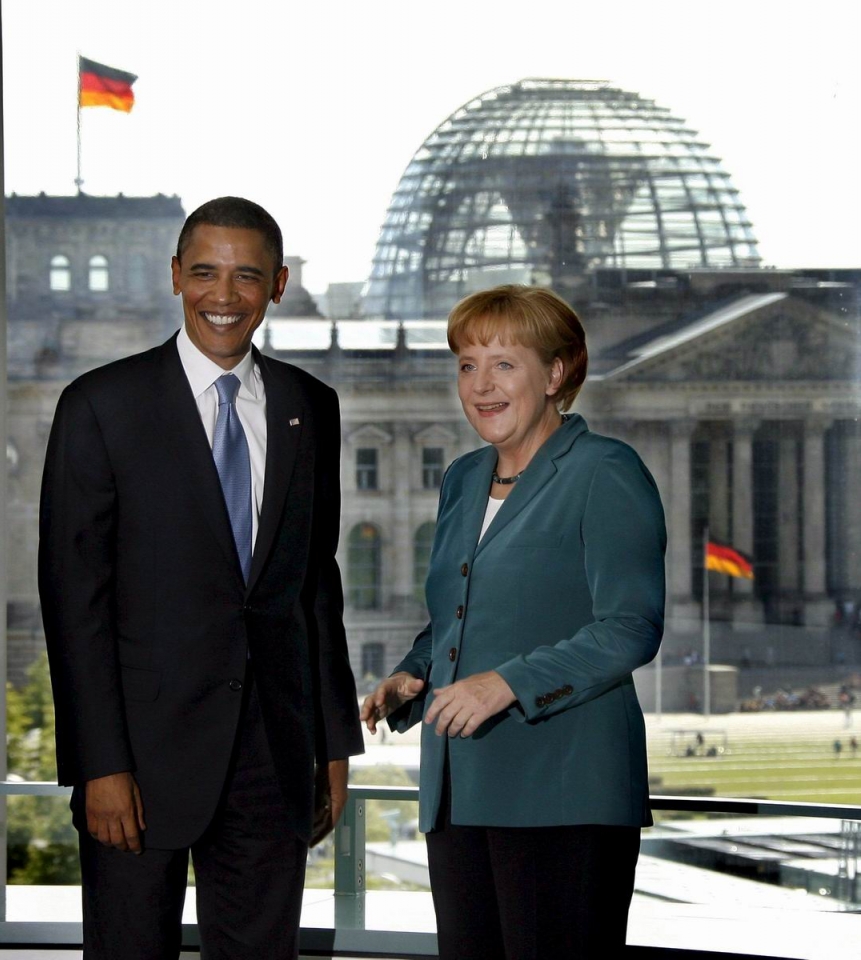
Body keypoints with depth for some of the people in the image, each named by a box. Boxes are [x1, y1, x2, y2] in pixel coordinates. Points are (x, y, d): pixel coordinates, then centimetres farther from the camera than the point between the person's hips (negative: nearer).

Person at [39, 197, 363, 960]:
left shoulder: (311, 409, 10)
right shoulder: (102, 406, -4)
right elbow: (74, 596, -7)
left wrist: (335, 741, 12)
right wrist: (101, 765, -13)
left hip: (275, 754, 4)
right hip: (148, 747, -4)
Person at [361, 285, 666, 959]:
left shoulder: (605, 474, -5)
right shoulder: (463, 481, 19)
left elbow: (631, 630, -13)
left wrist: (509, 683, -22)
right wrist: (409, 680, 8)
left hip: (562, 794, -7)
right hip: (458, 791, 7)